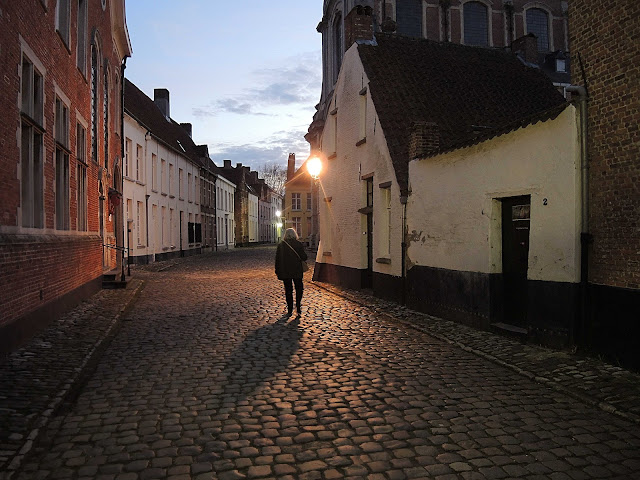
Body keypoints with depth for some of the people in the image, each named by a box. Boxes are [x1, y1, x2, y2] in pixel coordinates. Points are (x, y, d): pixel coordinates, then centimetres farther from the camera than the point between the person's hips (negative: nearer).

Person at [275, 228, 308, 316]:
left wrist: (277, 271, 9)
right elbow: (304, 257, -7)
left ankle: (290, 310, 12)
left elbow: (277, 259, 1)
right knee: (299, 288, 11)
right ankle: (298, 305, -8)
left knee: (288, 290, 9)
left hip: (285, 272, 1)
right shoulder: (298, 244, -7)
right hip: (297, 271, -1)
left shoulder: (281, 245, -1)